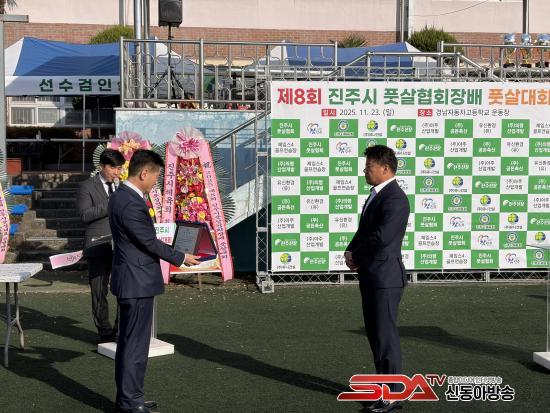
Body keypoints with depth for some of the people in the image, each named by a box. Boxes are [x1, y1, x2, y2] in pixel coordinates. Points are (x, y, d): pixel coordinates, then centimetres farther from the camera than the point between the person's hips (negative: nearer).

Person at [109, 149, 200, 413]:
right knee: (135, 345, -2)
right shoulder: (132, 204, -23)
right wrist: (181, 259, -4)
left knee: (128, 342, 16)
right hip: (138, 282, -10)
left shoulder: (121, 196, 9)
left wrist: (173, 254, 17)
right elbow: (150, 243, -17)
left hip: (130, 280, 10)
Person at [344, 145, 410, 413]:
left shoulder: (395, 199, -18)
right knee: (375, 333, 16)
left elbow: (382, 237, -27)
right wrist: (351, 252, -1)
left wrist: (355, 255, -11)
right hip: (371, 277, 10)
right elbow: (363, 231, 19)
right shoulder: (376, 195, 15)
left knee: (385, 336, -3)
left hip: (385, 277, -10)